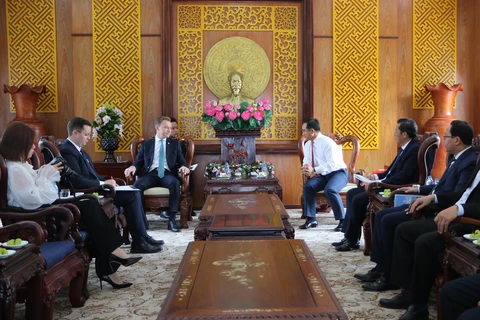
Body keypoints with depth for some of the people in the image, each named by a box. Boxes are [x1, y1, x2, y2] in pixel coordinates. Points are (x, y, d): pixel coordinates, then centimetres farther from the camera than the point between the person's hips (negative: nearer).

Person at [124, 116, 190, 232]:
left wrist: (183, 166, -14)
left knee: (175, 183, -36)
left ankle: (172, 220, -31)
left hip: (167, 174, 0)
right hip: (151, 174, 0)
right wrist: (133, 167, -11)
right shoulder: (146, 144, 19)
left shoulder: (175, 144, 19)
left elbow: (181, 161, 11)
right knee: (137, 184, -33)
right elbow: (139, 162, 13)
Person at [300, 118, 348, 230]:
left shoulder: (327, 142, -20)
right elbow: (307, 162, 7)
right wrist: (306, 168, -19)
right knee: (308, 186, -20)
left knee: (330, 190, -34)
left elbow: (332, 164, -27)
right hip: (322, 175, 7)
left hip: (338, 173, -6)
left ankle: (343, 220, -18)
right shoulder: (308, 144, 4)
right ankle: (311, 219, -13)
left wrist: (314, 170, -34)